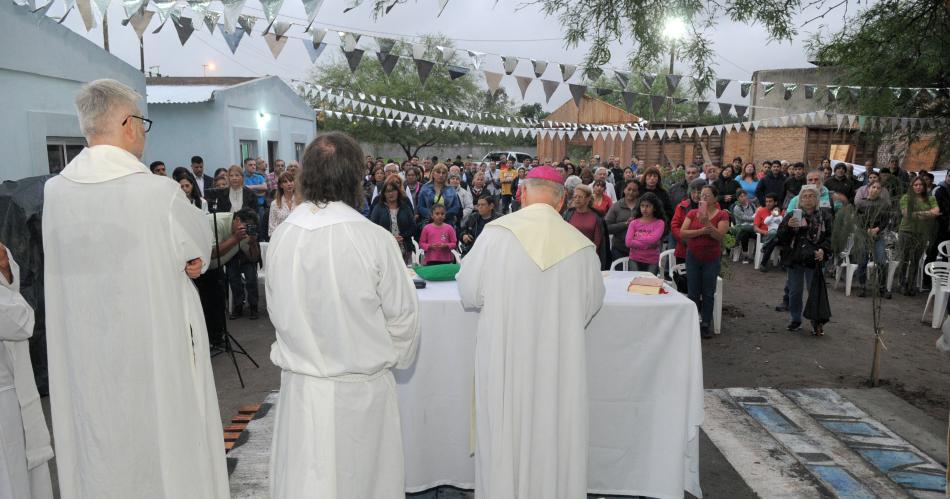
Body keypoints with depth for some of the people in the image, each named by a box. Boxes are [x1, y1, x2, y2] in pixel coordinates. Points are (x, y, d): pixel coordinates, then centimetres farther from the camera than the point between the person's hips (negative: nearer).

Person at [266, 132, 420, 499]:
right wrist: (395, 359, 10)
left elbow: (276, 310, 3)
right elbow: (403, 315, -9)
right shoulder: (374, 239, -19)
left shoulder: (280, 237, -7)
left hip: (300, 384, 3)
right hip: (359, 388, -3)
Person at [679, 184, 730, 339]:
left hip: (711, 259, -2)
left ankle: (706, 325, 15)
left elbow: (720, 235, -16)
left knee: (708, 293, 5)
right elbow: (682, 233, -8)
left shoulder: (722, 214, -4)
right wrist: (701, 231, -20)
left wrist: (707, 223, -27)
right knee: (693, 293, 6)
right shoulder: (692, 213, 2)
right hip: (693, 257, 2)